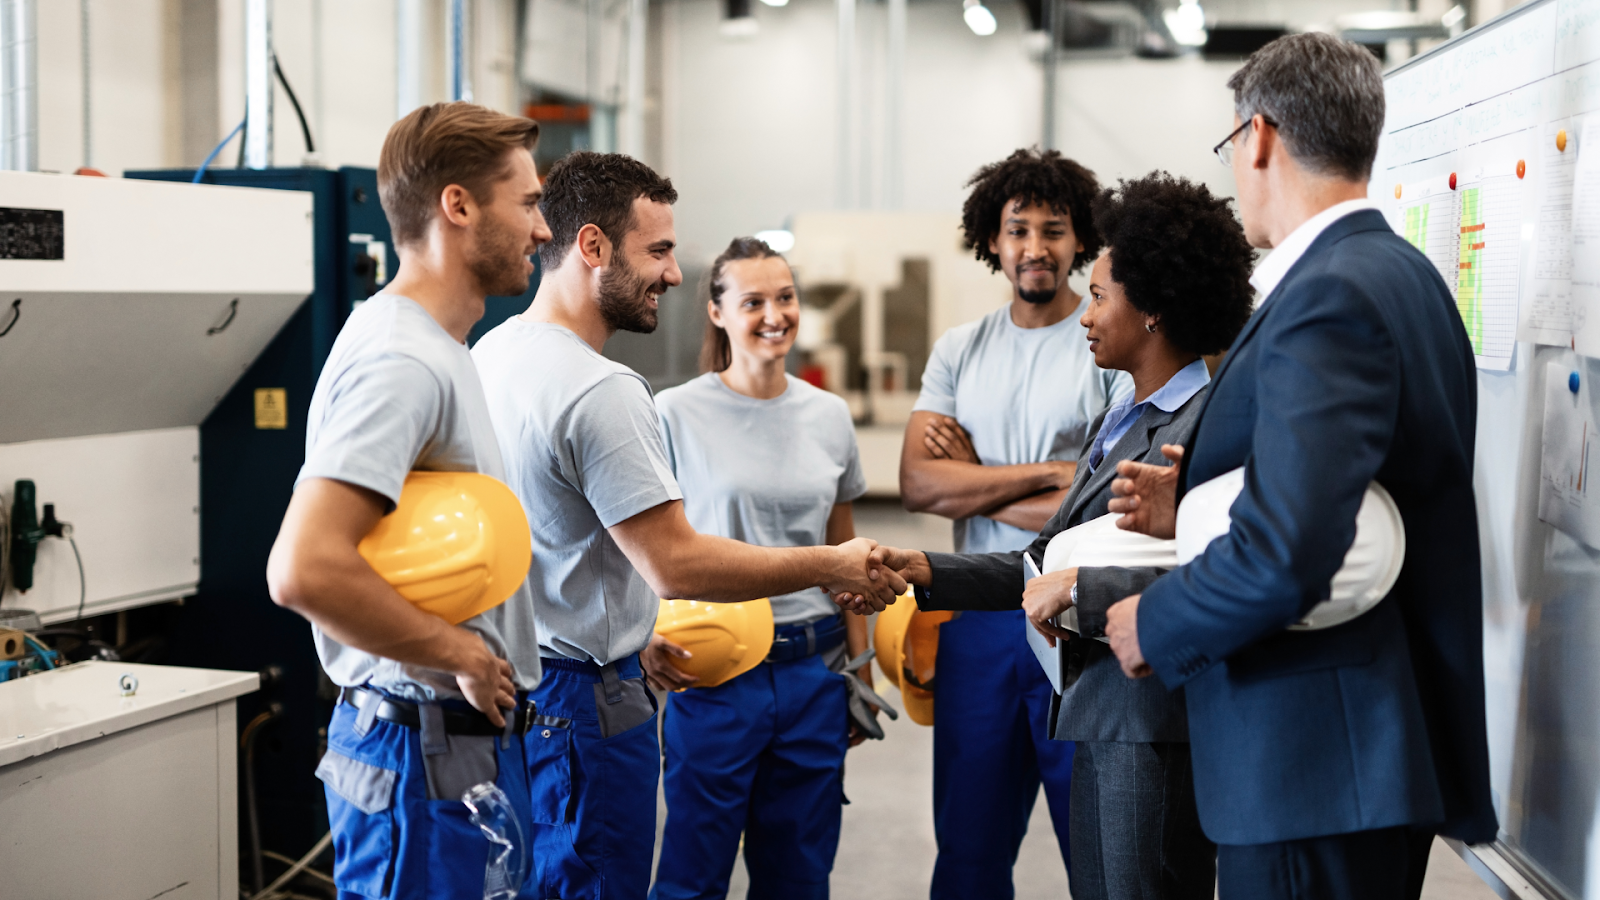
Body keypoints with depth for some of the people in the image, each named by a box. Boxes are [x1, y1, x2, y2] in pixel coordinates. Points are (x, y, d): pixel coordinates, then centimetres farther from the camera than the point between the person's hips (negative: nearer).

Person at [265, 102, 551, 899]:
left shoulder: (439, 352, 16)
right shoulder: (399, 362, -19)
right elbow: (304, 570, -30)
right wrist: (463, 654, -19)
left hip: (475, 738, 10)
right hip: (427, 749, -10)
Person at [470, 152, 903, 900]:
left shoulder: (491, 354, 9)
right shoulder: (600, 391, -21)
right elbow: (676, 564, -23)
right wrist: (834, 566, -14)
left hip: (506, 680, 10)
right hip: (581, 697, -10)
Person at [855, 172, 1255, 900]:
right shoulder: (1118, 421, 17)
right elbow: (1048, 559, 17)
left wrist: (1077, 589, -19)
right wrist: (925, 571, 8)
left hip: (1155, 726, -9)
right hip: (1098, 715, 9)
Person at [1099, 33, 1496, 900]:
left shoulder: (1332, 296, -19)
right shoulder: (1400, 275, 13)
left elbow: (1287, 551, -29)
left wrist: (1155, 622, -13)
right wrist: (1192, 508, 5)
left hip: (1317, 764, -10)